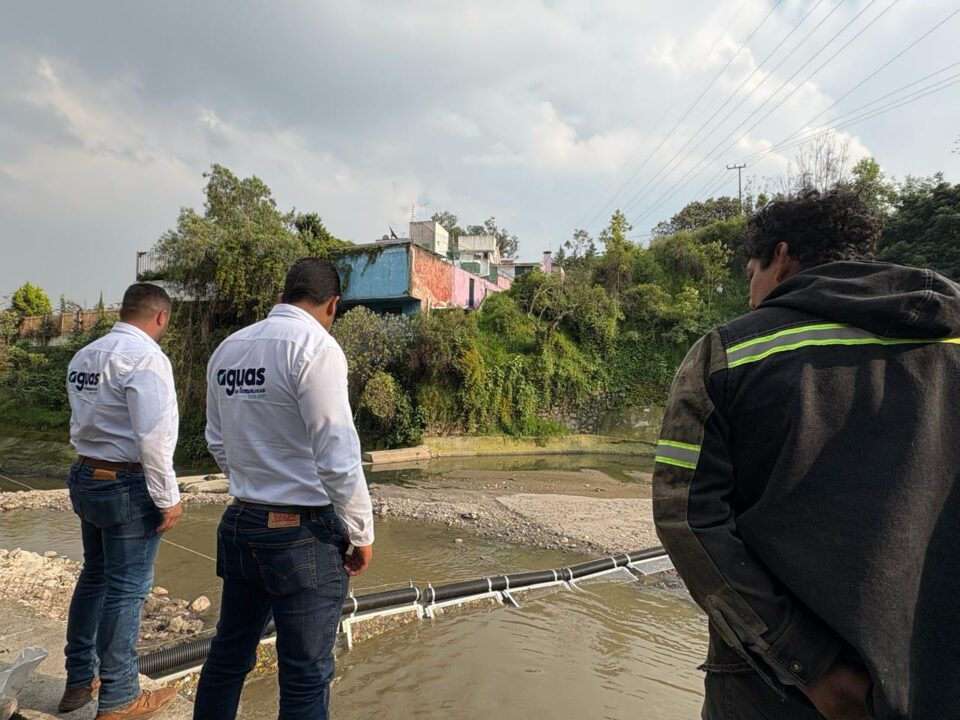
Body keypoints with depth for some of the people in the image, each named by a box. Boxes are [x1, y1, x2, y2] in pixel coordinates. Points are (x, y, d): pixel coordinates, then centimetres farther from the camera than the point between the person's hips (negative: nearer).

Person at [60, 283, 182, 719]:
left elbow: (86, 421, 11)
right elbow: (154, 436, -24)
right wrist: (168, 498, -16)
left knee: (94, 577, 22)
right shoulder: (145, 356, -19)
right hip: (127, 485, -8)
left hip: (85, 477, 8)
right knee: (126, 590, 4)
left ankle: (79, 681, 37)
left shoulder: (84, 357, 7)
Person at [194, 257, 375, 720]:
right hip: (302, 533, -7)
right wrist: (361, 532, -7)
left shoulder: (228, 348, 7)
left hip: (240, 523, 8)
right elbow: (337, 457, -18)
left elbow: (217, 442, 15)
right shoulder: (316, 346, -16)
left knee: (228, 655, 23)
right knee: (307, 676, 7)